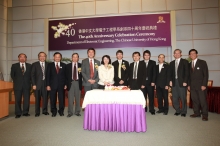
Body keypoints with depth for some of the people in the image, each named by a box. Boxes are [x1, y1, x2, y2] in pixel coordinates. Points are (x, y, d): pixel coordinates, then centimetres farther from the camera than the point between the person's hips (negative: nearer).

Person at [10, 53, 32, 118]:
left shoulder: (29, 66, 8)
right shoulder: (14, 66, 7)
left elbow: (31, 74, 10)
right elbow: (12, 75, 8)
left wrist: (28, 81, 2)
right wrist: (16, 81, 4)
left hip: (27, 85, 1)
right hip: (18, 85, -1)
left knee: (27, 99, 2)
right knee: (17, 100, 3)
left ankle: (25, 112, 13)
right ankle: (18, 113, 12)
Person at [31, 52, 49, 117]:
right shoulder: (34, 64, 4)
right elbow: (32, 75, 0)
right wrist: (33, 84, -7)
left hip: (45, 84, 1)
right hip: (37, 84, -1)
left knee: (45, 98, 3)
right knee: (37, 99, 5)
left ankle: (45, 111, 18)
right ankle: (37, 112, 17)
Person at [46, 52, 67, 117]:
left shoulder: (64, 65, 8)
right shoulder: (50, 65, 7)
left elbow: (66, 75, 7)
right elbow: (48, 75, 2)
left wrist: (65, 84, -1)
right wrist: (48, 85, -5)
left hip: (61, 85, 0)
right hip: (53, 85, 0)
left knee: (61, 99, 4)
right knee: (53, 99, 5)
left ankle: (61, 111, 18)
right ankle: (54, 112, 19)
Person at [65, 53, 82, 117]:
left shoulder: (81, 65, 7)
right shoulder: (68, 65, 9)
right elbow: (66, 75, 6)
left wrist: (80, 72, -11)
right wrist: (66, 83, 1)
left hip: (78, 83, 0)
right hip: (71, 83, 0)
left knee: (78, 98, 7)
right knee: (70, 99, 1)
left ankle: (77, 112, 18)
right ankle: (70, 112, 12)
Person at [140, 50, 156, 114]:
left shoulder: (153, 63, 7)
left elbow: (154, 73, 2)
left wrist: (153, 81, -6)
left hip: (150, 82, 0)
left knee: (151, 96, 2)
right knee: (143, 96, 4)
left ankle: (151, 109, 11)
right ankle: (144, 108, 15)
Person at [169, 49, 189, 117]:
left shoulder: (184, 61, 3)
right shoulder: (172, 63, 15)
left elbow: (186, 72, -3)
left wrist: (185, 82, -12)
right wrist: (170, 81, 1)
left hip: (182, 82, -4)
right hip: (174, 82, 4)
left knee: (183, 98, 1)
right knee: (175, 98, 5)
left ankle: (183, 111, 16)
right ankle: (178, 111, 19)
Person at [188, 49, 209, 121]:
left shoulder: (202, 62, 0)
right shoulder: (189, 64, 12)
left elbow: (206, 74, -5)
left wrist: (204, 85, -12)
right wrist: (189, 85, 7)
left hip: (201, 85, -4)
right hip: (192, 86, 4)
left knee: (203, 100, -2)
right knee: (194, 100, 5)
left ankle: (204, 115, 8)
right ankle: (197, 113, 15)